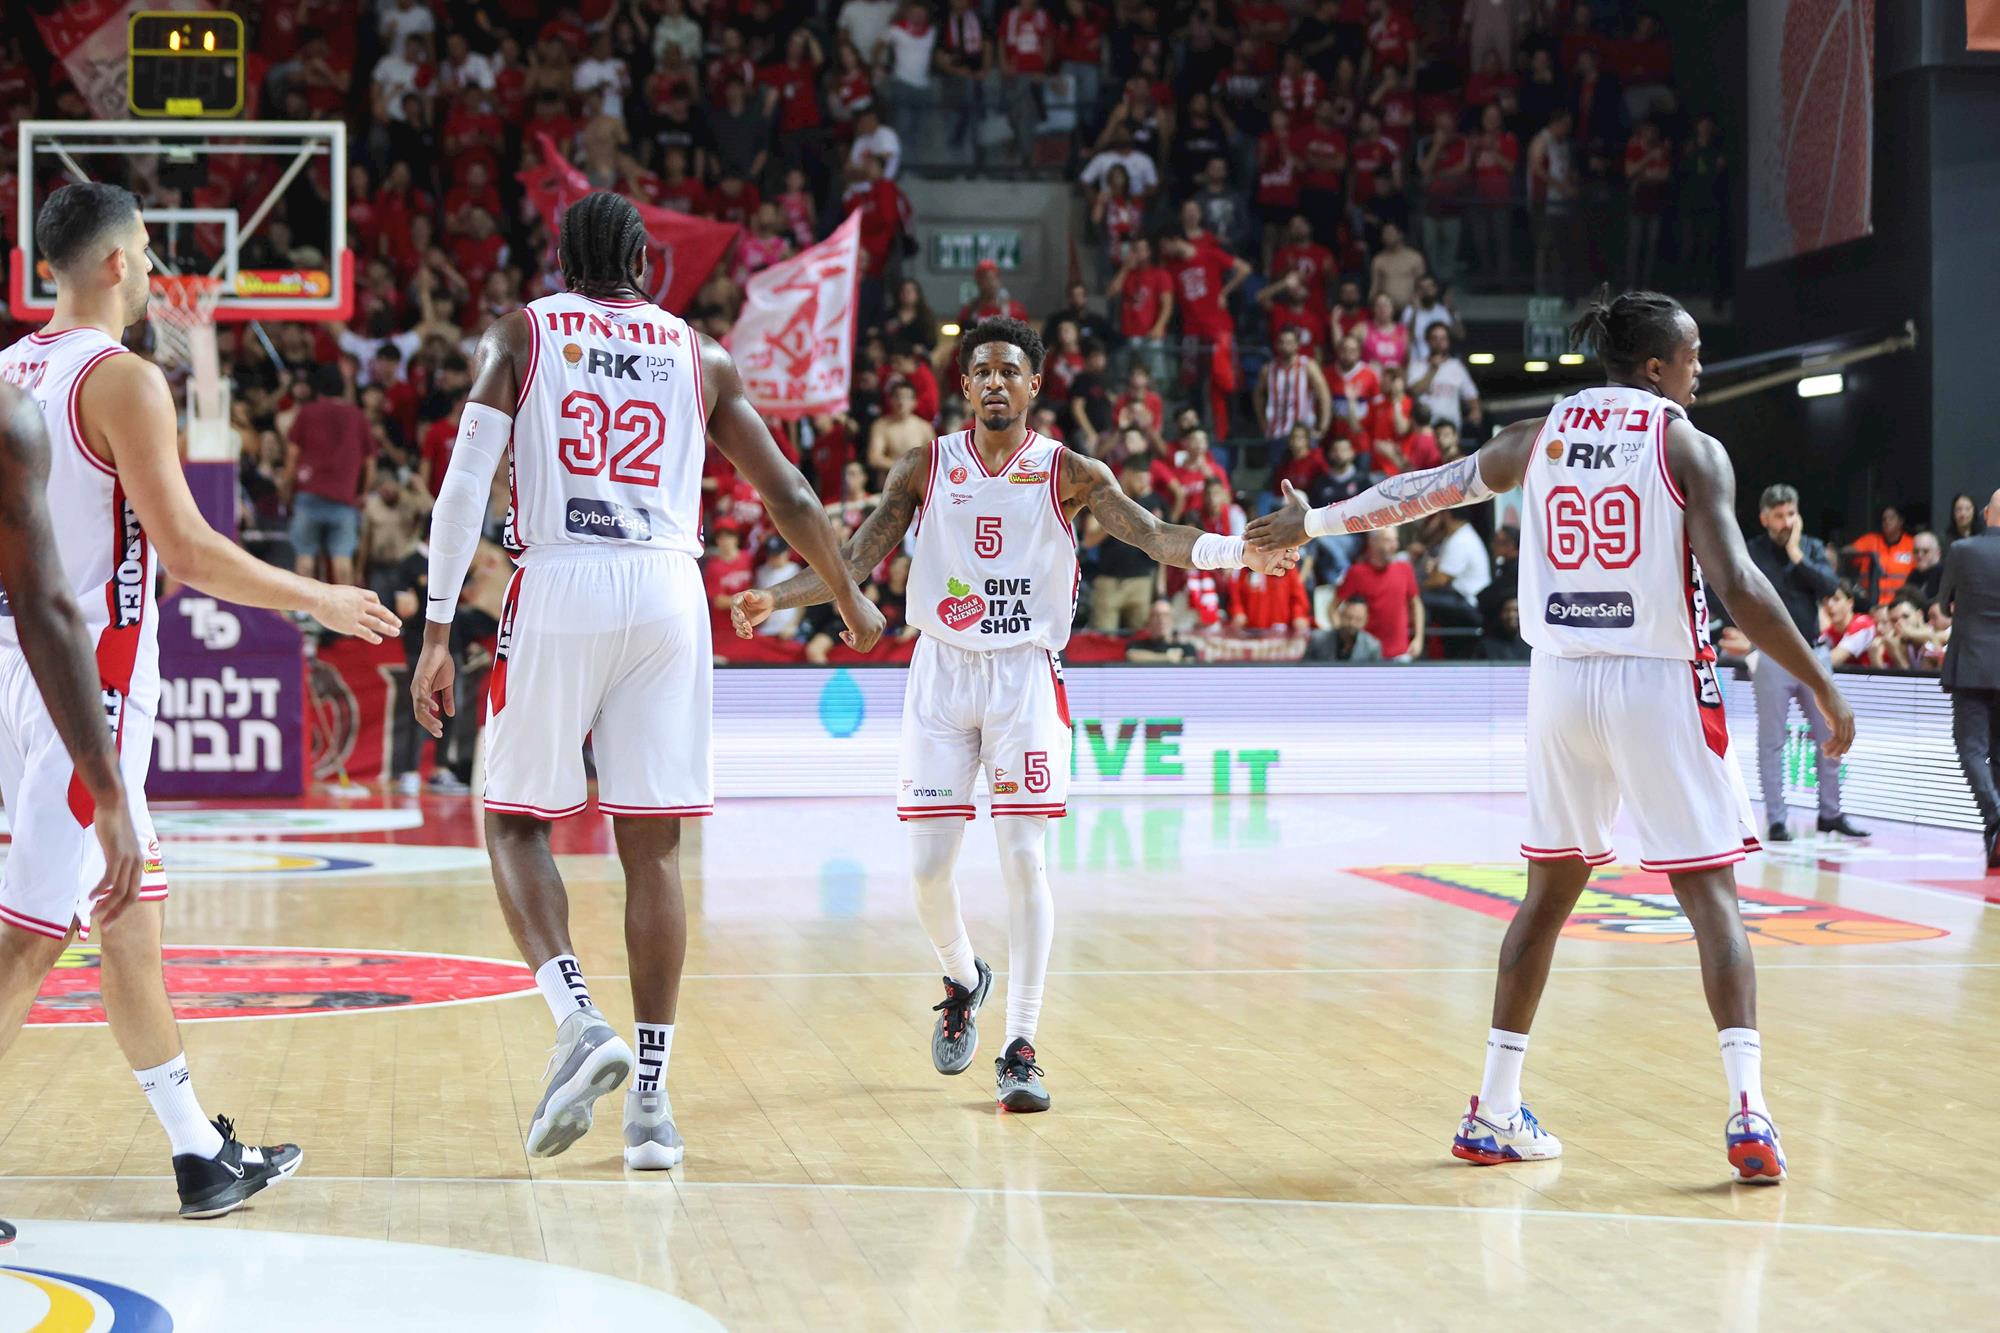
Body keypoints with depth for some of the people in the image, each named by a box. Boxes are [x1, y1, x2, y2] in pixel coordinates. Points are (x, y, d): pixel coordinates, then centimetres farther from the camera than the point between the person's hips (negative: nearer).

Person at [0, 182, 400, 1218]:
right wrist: (319, 600, -6)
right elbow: (187, 551, -17)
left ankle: (202, 1156, 23)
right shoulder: (123, 380, -14)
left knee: (131, 908, 15)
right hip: (88, 677, -9)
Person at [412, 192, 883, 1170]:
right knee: (652, 845, 6)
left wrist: (436, 632, -1)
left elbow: (465, 483, -1)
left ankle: (578, 1022, -12)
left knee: (516, 822, 11)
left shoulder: (519, 334, 11)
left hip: (558, 590, -2)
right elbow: (790, 498, 17)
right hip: (667, 590, 2)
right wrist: (853, 605, 32)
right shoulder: (699, 353, 17)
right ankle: (652, 1098, 6)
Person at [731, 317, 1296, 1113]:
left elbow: (1152, 536, -13)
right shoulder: (926, 469, 4)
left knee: (1023, 859, -11)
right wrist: (775, 598, -14)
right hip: (942, 672, 2)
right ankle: (964, 979, 32)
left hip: (1025, 676, -2)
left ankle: (1020, 1051, -7)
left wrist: (1233, 550, -32)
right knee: (929, 862, 0)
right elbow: (856, 561, 2)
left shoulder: (1069, 473, -1)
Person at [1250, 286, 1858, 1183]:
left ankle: (1493, 1113, 16)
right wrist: (1824, 688, -8)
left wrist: (1316, 520, 30)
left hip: (1561, 681, 5)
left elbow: (1425, 489, 17)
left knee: (1550, 889, 15)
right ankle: (1748, 1114, -12)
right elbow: (1737, 586, -14)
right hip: (1659, 682, -5)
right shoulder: (1690, 449, -6)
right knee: (1710, 893, 0)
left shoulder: (1539, 437, 8)